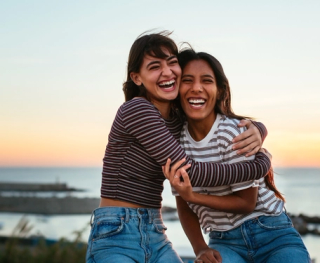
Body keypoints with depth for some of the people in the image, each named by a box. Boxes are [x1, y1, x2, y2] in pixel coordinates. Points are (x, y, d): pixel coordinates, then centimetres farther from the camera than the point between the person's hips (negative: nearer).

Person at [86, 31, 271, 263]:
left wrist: (256, 131, -10)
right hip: (116, 235, -7)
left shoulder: (180, 118, 8)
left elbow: (238, 127, 15)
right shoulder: (136, 110, -15)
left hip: (156, 236, 7)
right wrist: (260, 166, -12)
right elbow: (190, 172, -19)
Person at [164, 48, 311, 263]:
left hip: (273, 235, -1)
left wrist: (192, 196, -22)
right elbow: (184, 207, 6)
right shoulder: (176, 138, -3)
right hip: (224, 243, 2)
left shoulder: (235, 132, -16)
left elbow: (247, 202, -12)